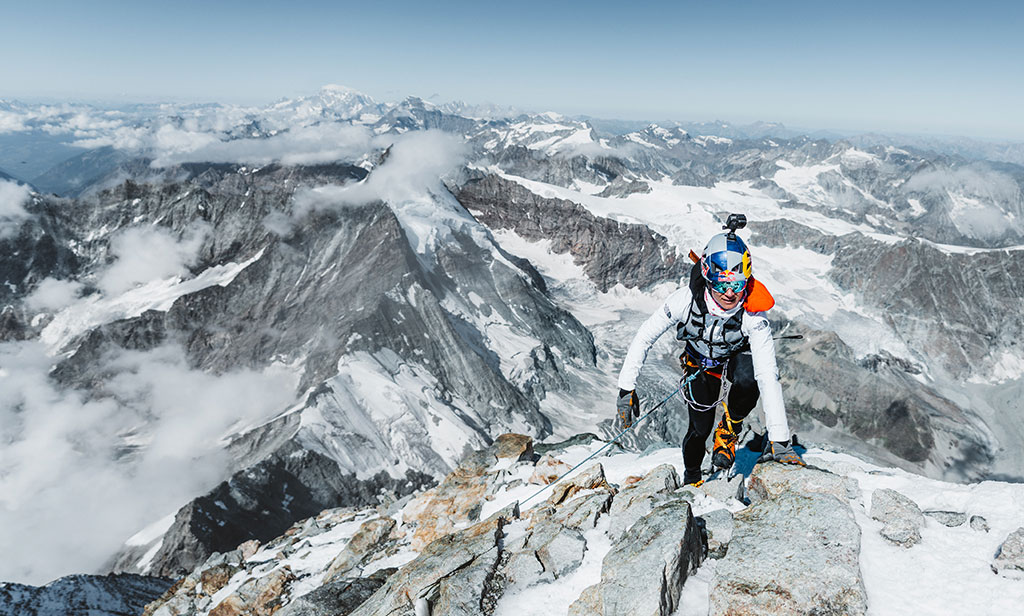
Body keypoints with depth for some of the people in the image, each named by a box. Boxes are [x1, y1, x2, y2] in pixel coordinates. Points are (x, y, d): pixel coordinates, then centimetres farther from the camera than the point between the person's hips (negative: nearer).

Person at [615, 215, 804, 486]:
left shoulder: (753, 315, -36)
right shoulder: (687, 298, -35)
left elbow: (768, 377, -38)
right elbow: (645, 337, -23)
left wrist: (779, 440, -41)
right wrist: (627, 388, -23)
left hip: (738, 357, -1)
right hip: (700, 361, 1)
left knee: (748, 379, -35)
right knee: (700, 428, -2)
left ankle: (729, 430, -4)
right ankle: (690, 479, 32)